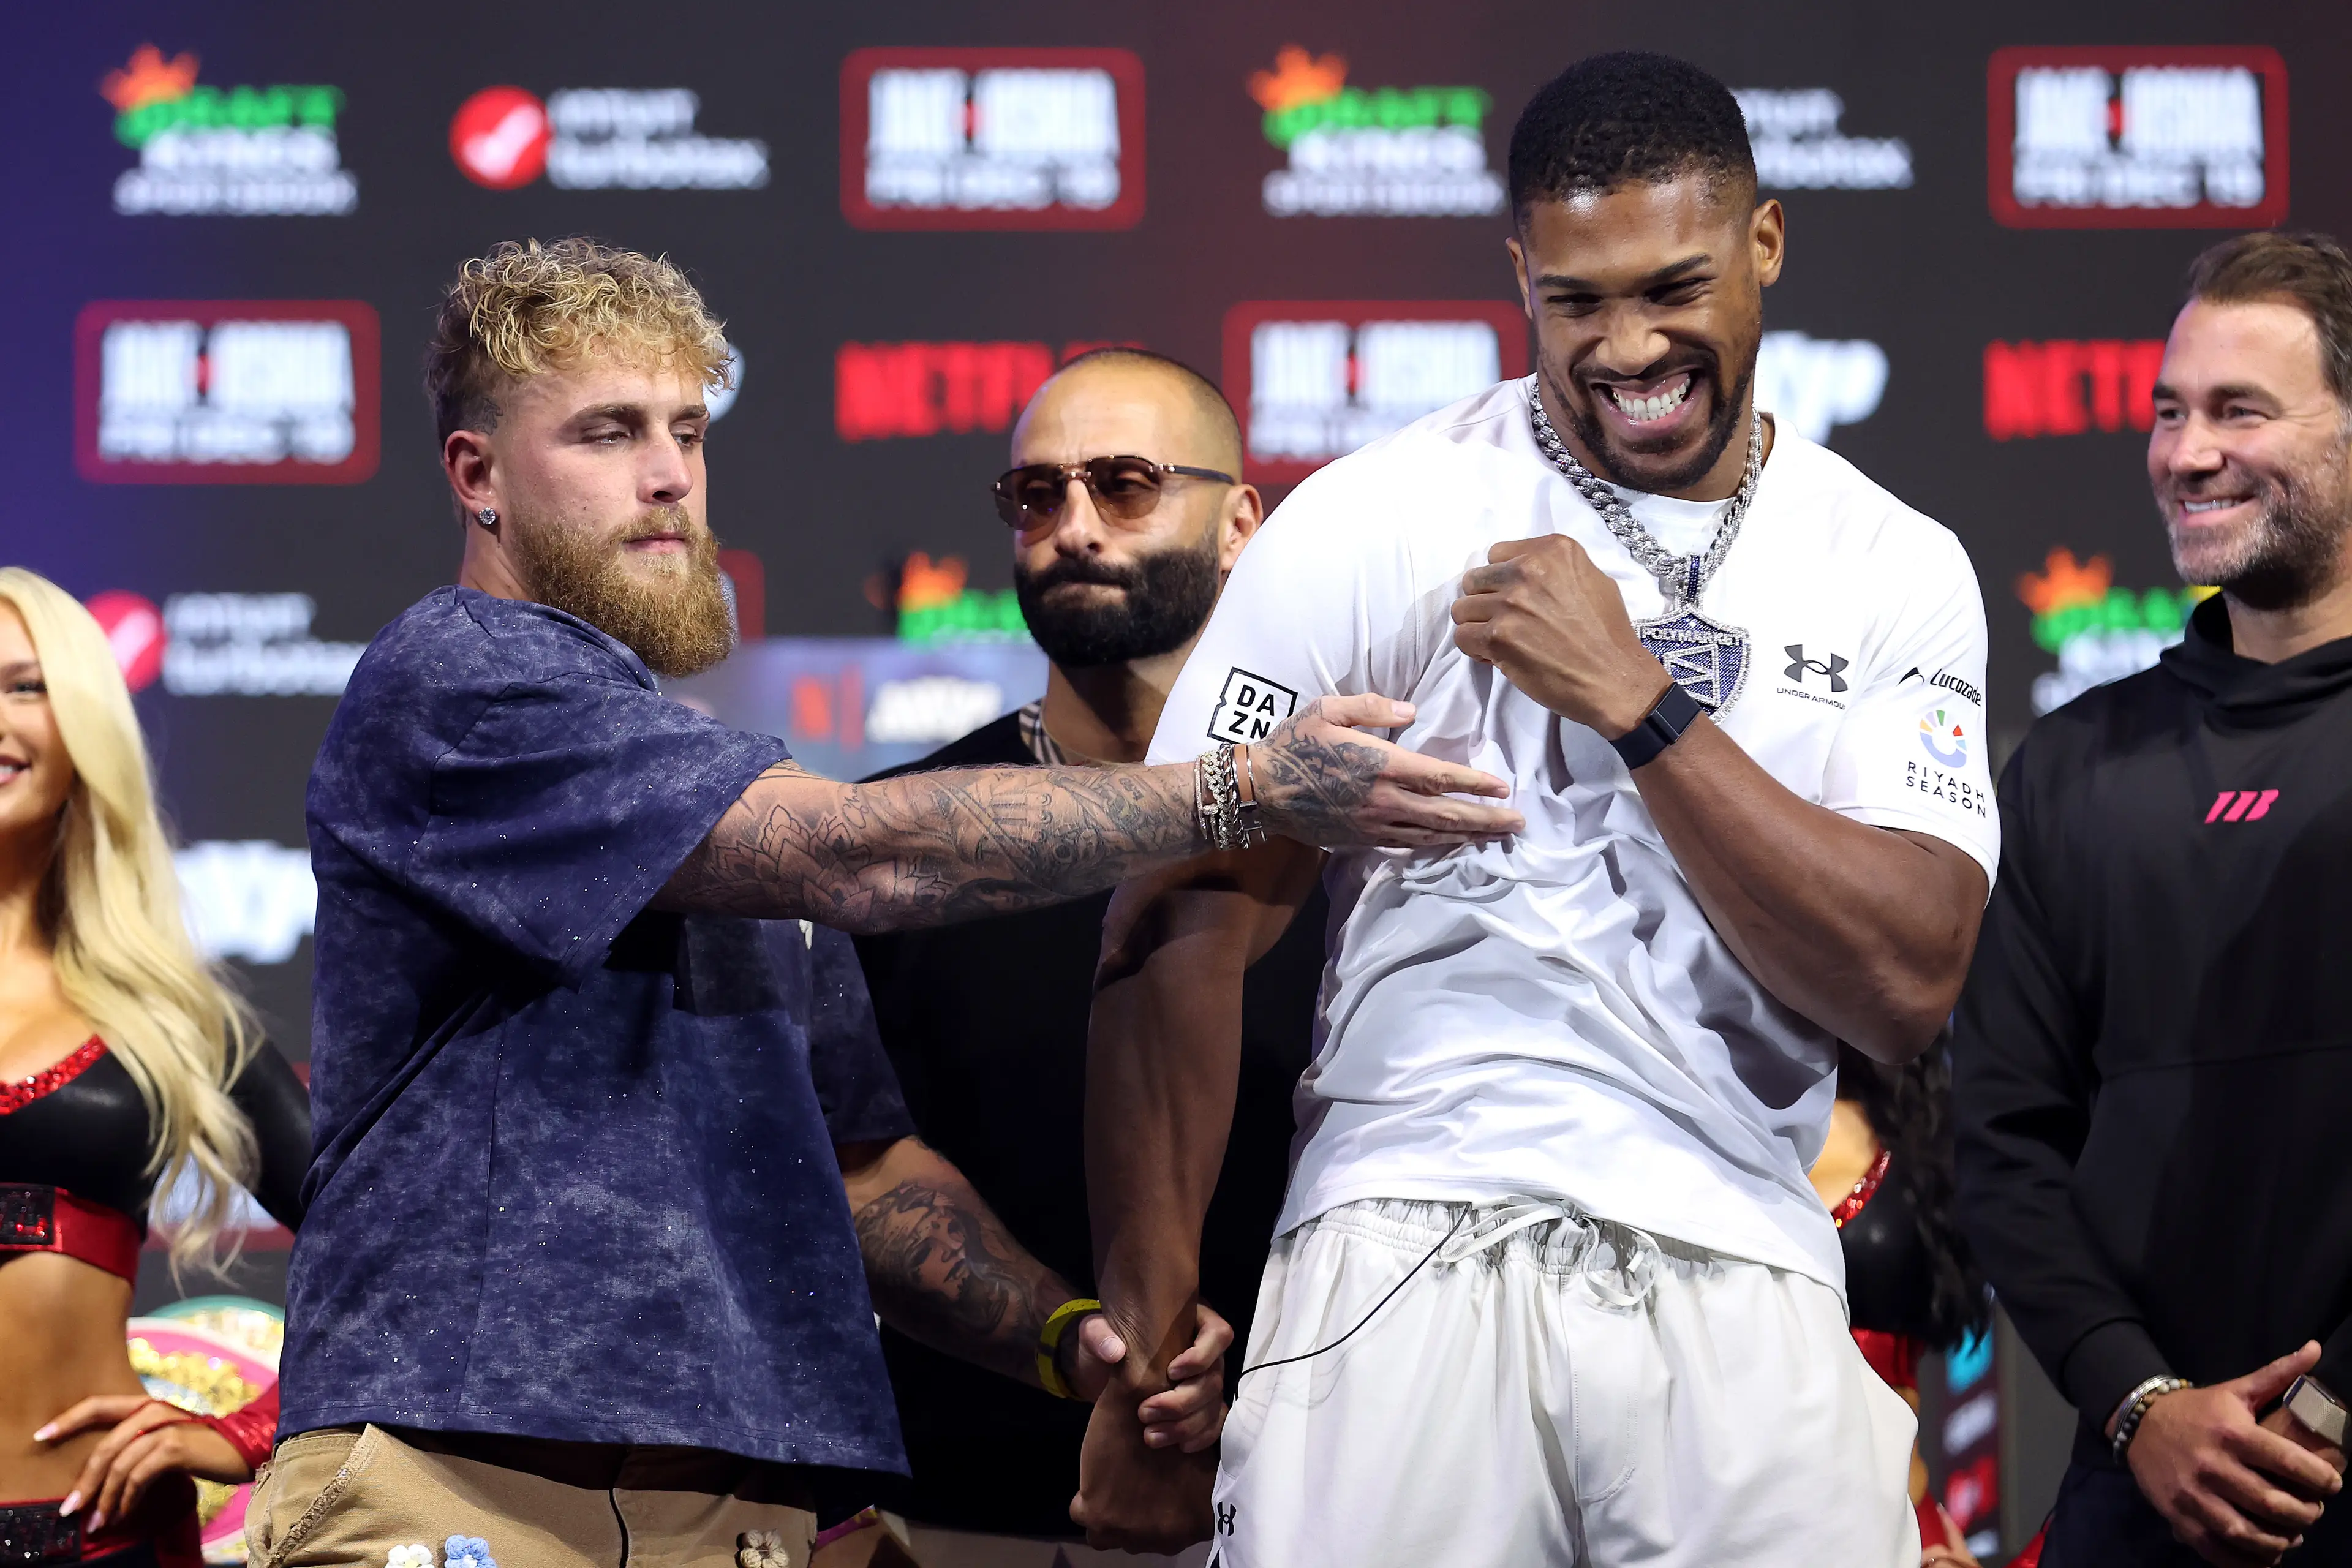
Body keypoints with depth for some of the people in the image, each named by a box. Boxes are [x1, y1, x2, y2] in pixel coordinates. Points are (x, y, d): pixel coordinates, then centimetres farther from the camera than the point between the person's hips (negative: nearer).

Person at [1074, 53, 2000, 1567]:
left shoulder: (1897, 575, 7)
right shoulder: (1373, 525, 0)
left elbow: (1908, 984, -4)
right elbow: (1183, 930, -1)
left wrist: (1634, 701, -11)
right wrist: (1149, 1357, -3)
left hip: (1743, 1292, 2)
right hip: (1414, 1254, -2)